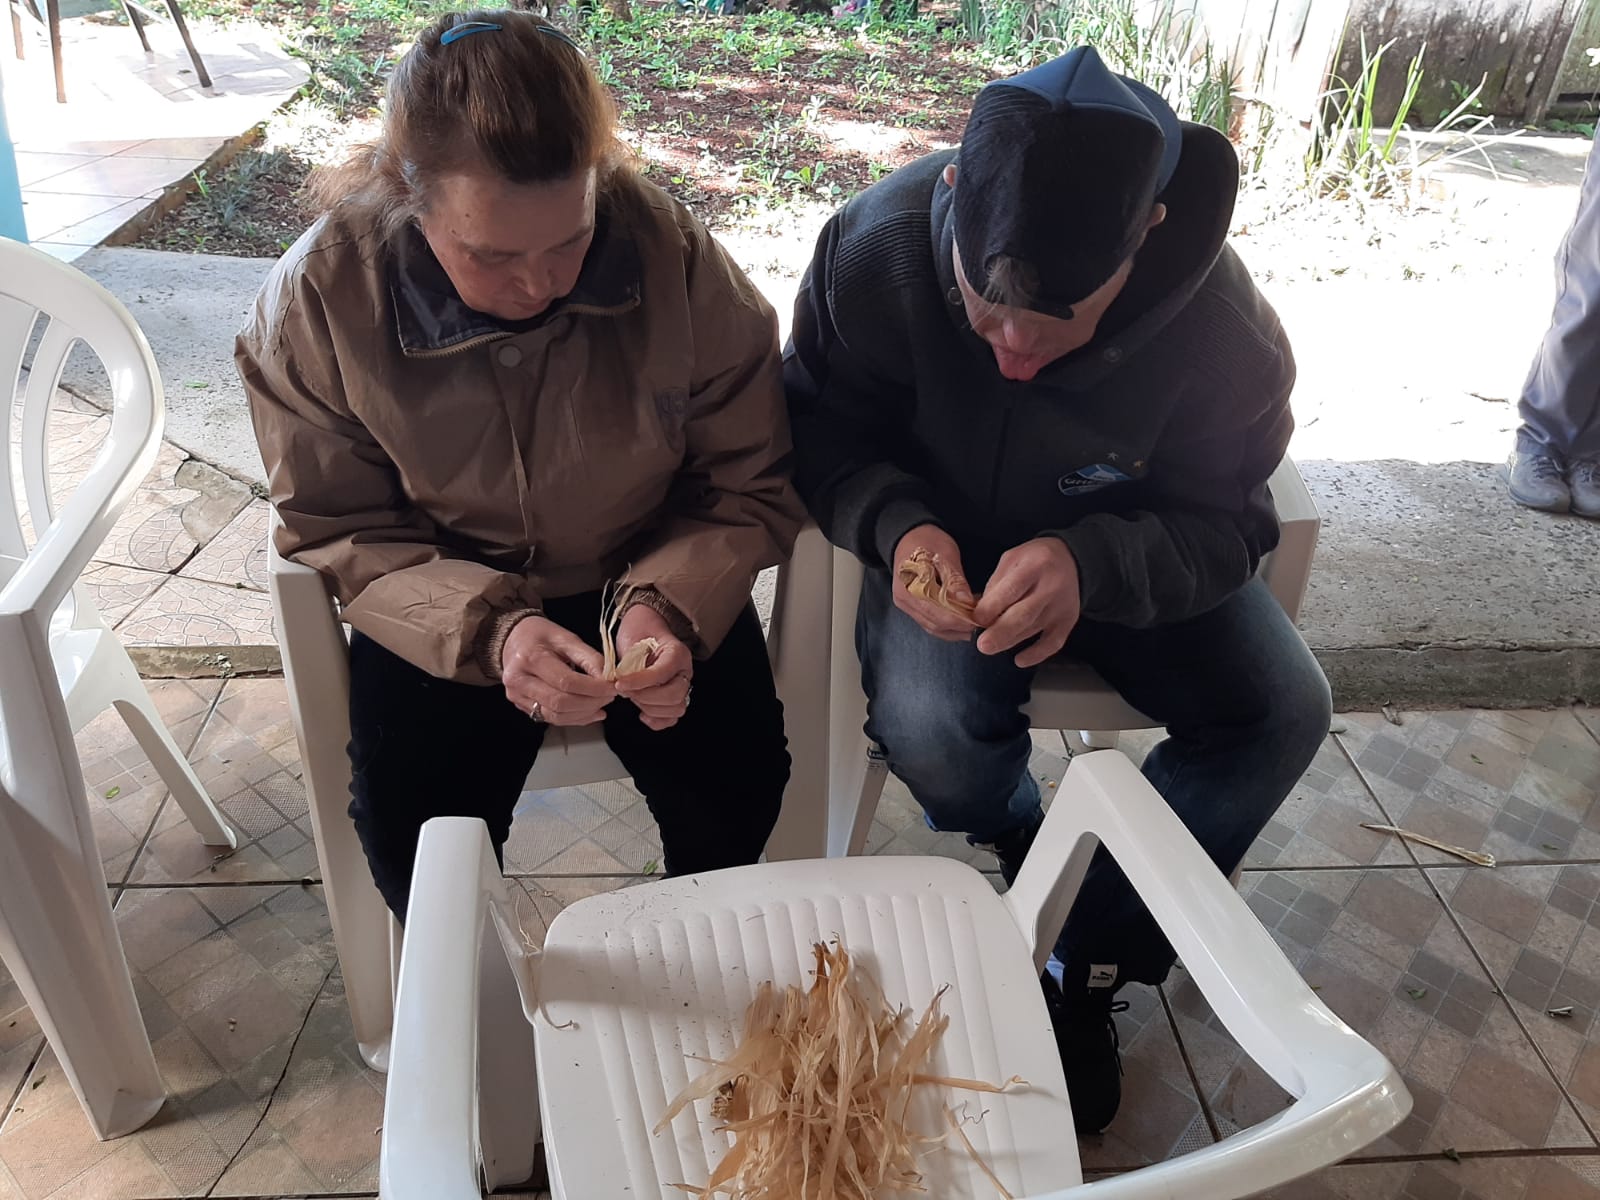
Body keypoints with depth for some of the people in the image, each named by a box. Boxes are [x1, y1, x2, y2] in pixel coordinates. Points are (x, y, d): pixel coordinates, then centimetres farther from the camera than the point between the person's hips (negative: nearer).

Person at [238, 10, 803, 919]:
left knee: (736, 791, -17)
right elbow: (338, 532, -10)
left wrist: (672, 605, -31)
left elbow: (750, 488, -11)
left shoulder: (675, 255, -20)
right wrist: (487, 630, -28)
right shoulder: (317, 298, -19)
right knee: (413, 837, -17)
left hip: (650, 582, 0)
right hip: (447, 603, 0)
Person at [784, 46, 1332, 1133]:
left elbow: (1224, 522, -16)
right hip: (945, 541, -1)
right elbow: (821, 429, -12)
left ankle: (1091, 973, 2)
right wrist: (897, 528, -33)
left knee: (1282, 714, -17)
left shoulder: (1224, 330, -26)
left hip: (1130, 556, 2)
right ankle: (1023, 844, 10)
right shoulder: (874, 251, -26)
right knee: (929, 728, -30)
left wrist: (1093, 565, -38)